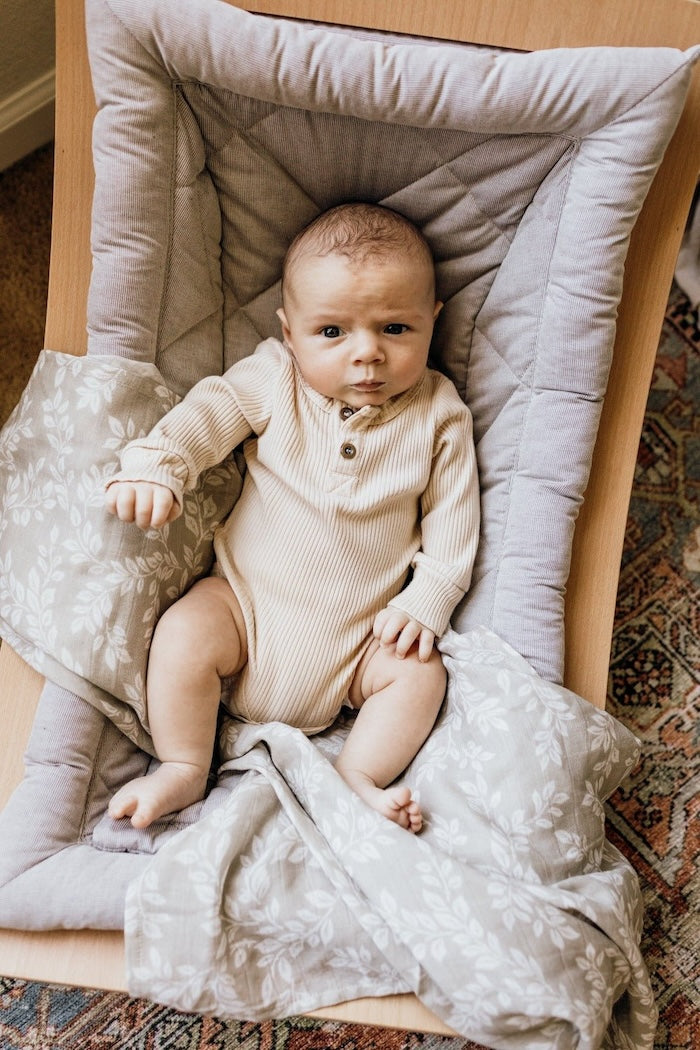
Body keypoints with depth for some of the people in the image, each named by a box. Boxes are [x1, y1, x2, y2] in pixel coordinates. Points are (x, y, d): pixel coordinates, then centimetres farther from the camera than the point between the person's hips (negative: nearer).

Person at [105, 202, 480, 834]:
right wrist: (153, 467, -37)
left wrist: (426, 603, -10)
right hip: (245, 599, 0)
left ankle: (358, 776, -2)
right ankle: (184, 770, 0)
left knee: (422, 674, -17)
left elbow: (451, 524, -1)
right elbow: (207, 414, -17)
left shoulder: (439, 417, -4)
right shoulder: (273, 380, -5)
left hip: (364, 632, 1)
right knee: (182, 635, -20)